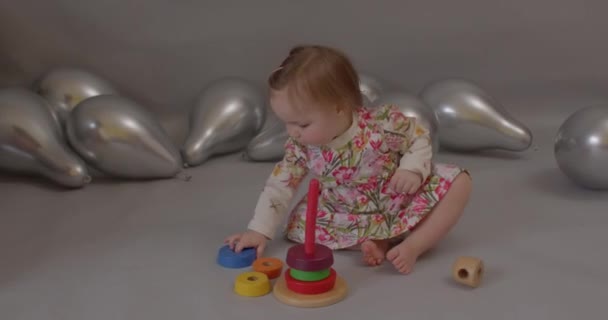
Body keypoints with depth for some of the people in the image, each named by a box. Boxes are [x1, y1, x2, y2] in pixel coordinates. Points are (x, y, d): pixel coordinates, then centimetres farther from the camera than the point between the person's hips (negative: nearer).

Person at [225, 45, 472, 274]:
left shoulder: (383, 123, -27)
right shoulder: (301, 146, -17)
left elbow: (420, 137, -10)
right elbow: (280, 185, -10)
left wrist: (412, 168, -28)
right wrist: (259, 230, -14)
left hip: (403, 202, -2)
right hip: (350, 216, 3)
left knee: (458, 182, -21)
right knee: (299, 224, -17)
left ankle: (413, 246, -21)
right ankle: (375, 241, -17)